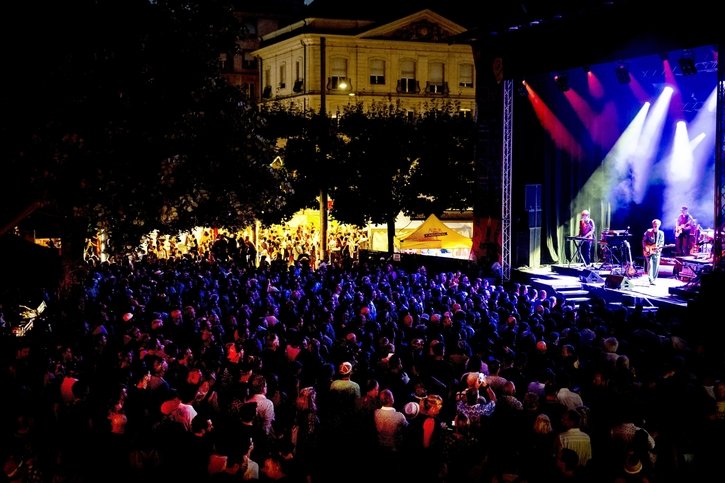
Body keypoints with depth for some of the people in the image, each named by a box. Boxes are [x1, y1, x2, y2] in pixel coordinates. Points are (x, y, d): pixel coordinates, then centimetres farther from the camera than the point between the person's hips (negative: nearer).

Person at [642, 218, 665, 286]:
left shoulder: (661, 233, 5)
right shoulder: (648, 232, 0)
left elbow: (662, 243, 1)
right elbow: (643, 241, 2)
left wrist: (659, 248, -18)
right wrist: (645, 248, -11)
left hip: (656, 252, 3)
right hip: (648, 252, -2)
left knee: (656, 267, 4)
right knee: (650, 265, -15)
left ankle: (654, 279, 19)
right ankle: (651, 280, -19)